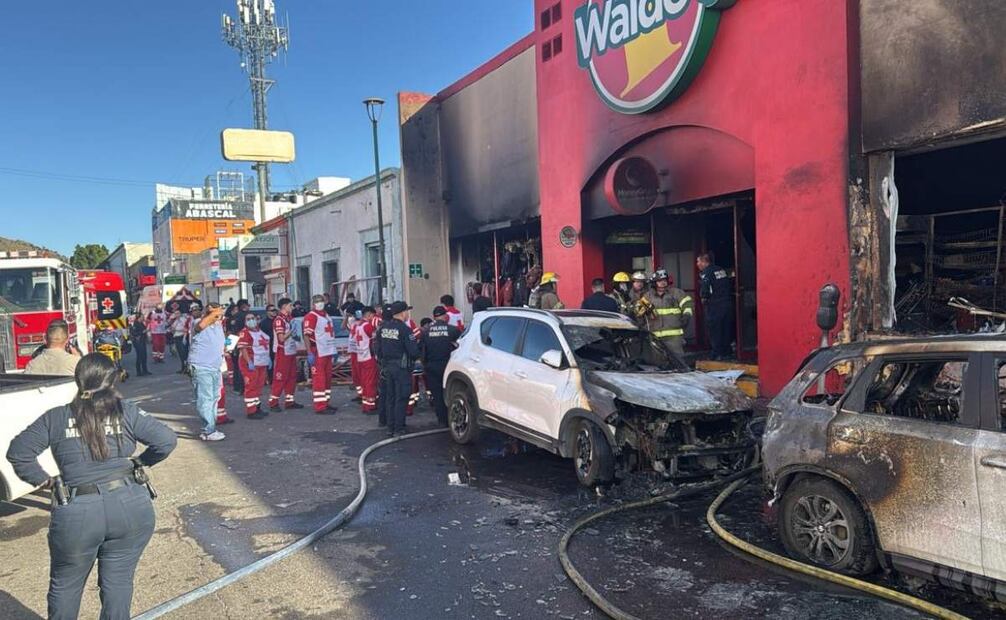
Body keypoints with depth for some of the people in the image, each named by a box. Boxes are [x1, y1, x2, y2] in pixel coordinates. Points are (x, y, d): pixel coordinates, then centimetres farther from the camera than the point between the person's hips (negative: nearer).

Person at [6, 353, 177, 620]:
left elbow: (18, 452, 3)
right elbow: (167, 440, -4)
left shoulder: (55, 418, 5)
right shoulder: (127, 412, 2)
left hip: (77, 514, 1)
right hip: (131, 507, 0)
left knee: (65, 584, 22)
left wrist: (44, 480, 13)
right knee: (118, 581, 13)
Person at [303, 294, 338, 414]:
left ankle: (326, 403, 24)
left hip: (328, 352, 9)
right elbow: (307, 336, -17)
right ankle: (320, 407, -5)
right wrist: (310, 353, -24)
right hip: (317, 353, -9)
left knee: (328, 378, 14)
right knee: (319, 379, -7)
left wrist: (333, 350, 21)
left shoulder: (326, 316, 18)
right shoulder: (311, 317, -11)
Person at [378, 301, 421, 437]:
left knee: (389, 398, 14)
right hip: (401, 368, -7)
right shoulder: (404, 329, -17)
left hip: (386, 366, 7)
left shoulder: (383, 327, 4)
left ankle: (390, 428, 20)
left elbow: (378, 347, 11)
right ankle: (398, 429, 3)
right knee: (401, 399, 1)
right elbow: (414, 352, -18)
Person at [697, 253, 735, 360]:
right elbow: (731, 283, 16)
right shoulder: (722, 270, 13)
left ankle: (718, 354, -1)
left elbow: (705, 287, -22)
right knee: (727, 329, 13)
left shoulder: (706, 272, -10)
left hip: (714, 305, -7)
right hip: (728, 303, 7)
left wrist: (703, 298, -7)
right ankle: (726, 353, 18)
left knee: (715, 330, -1)